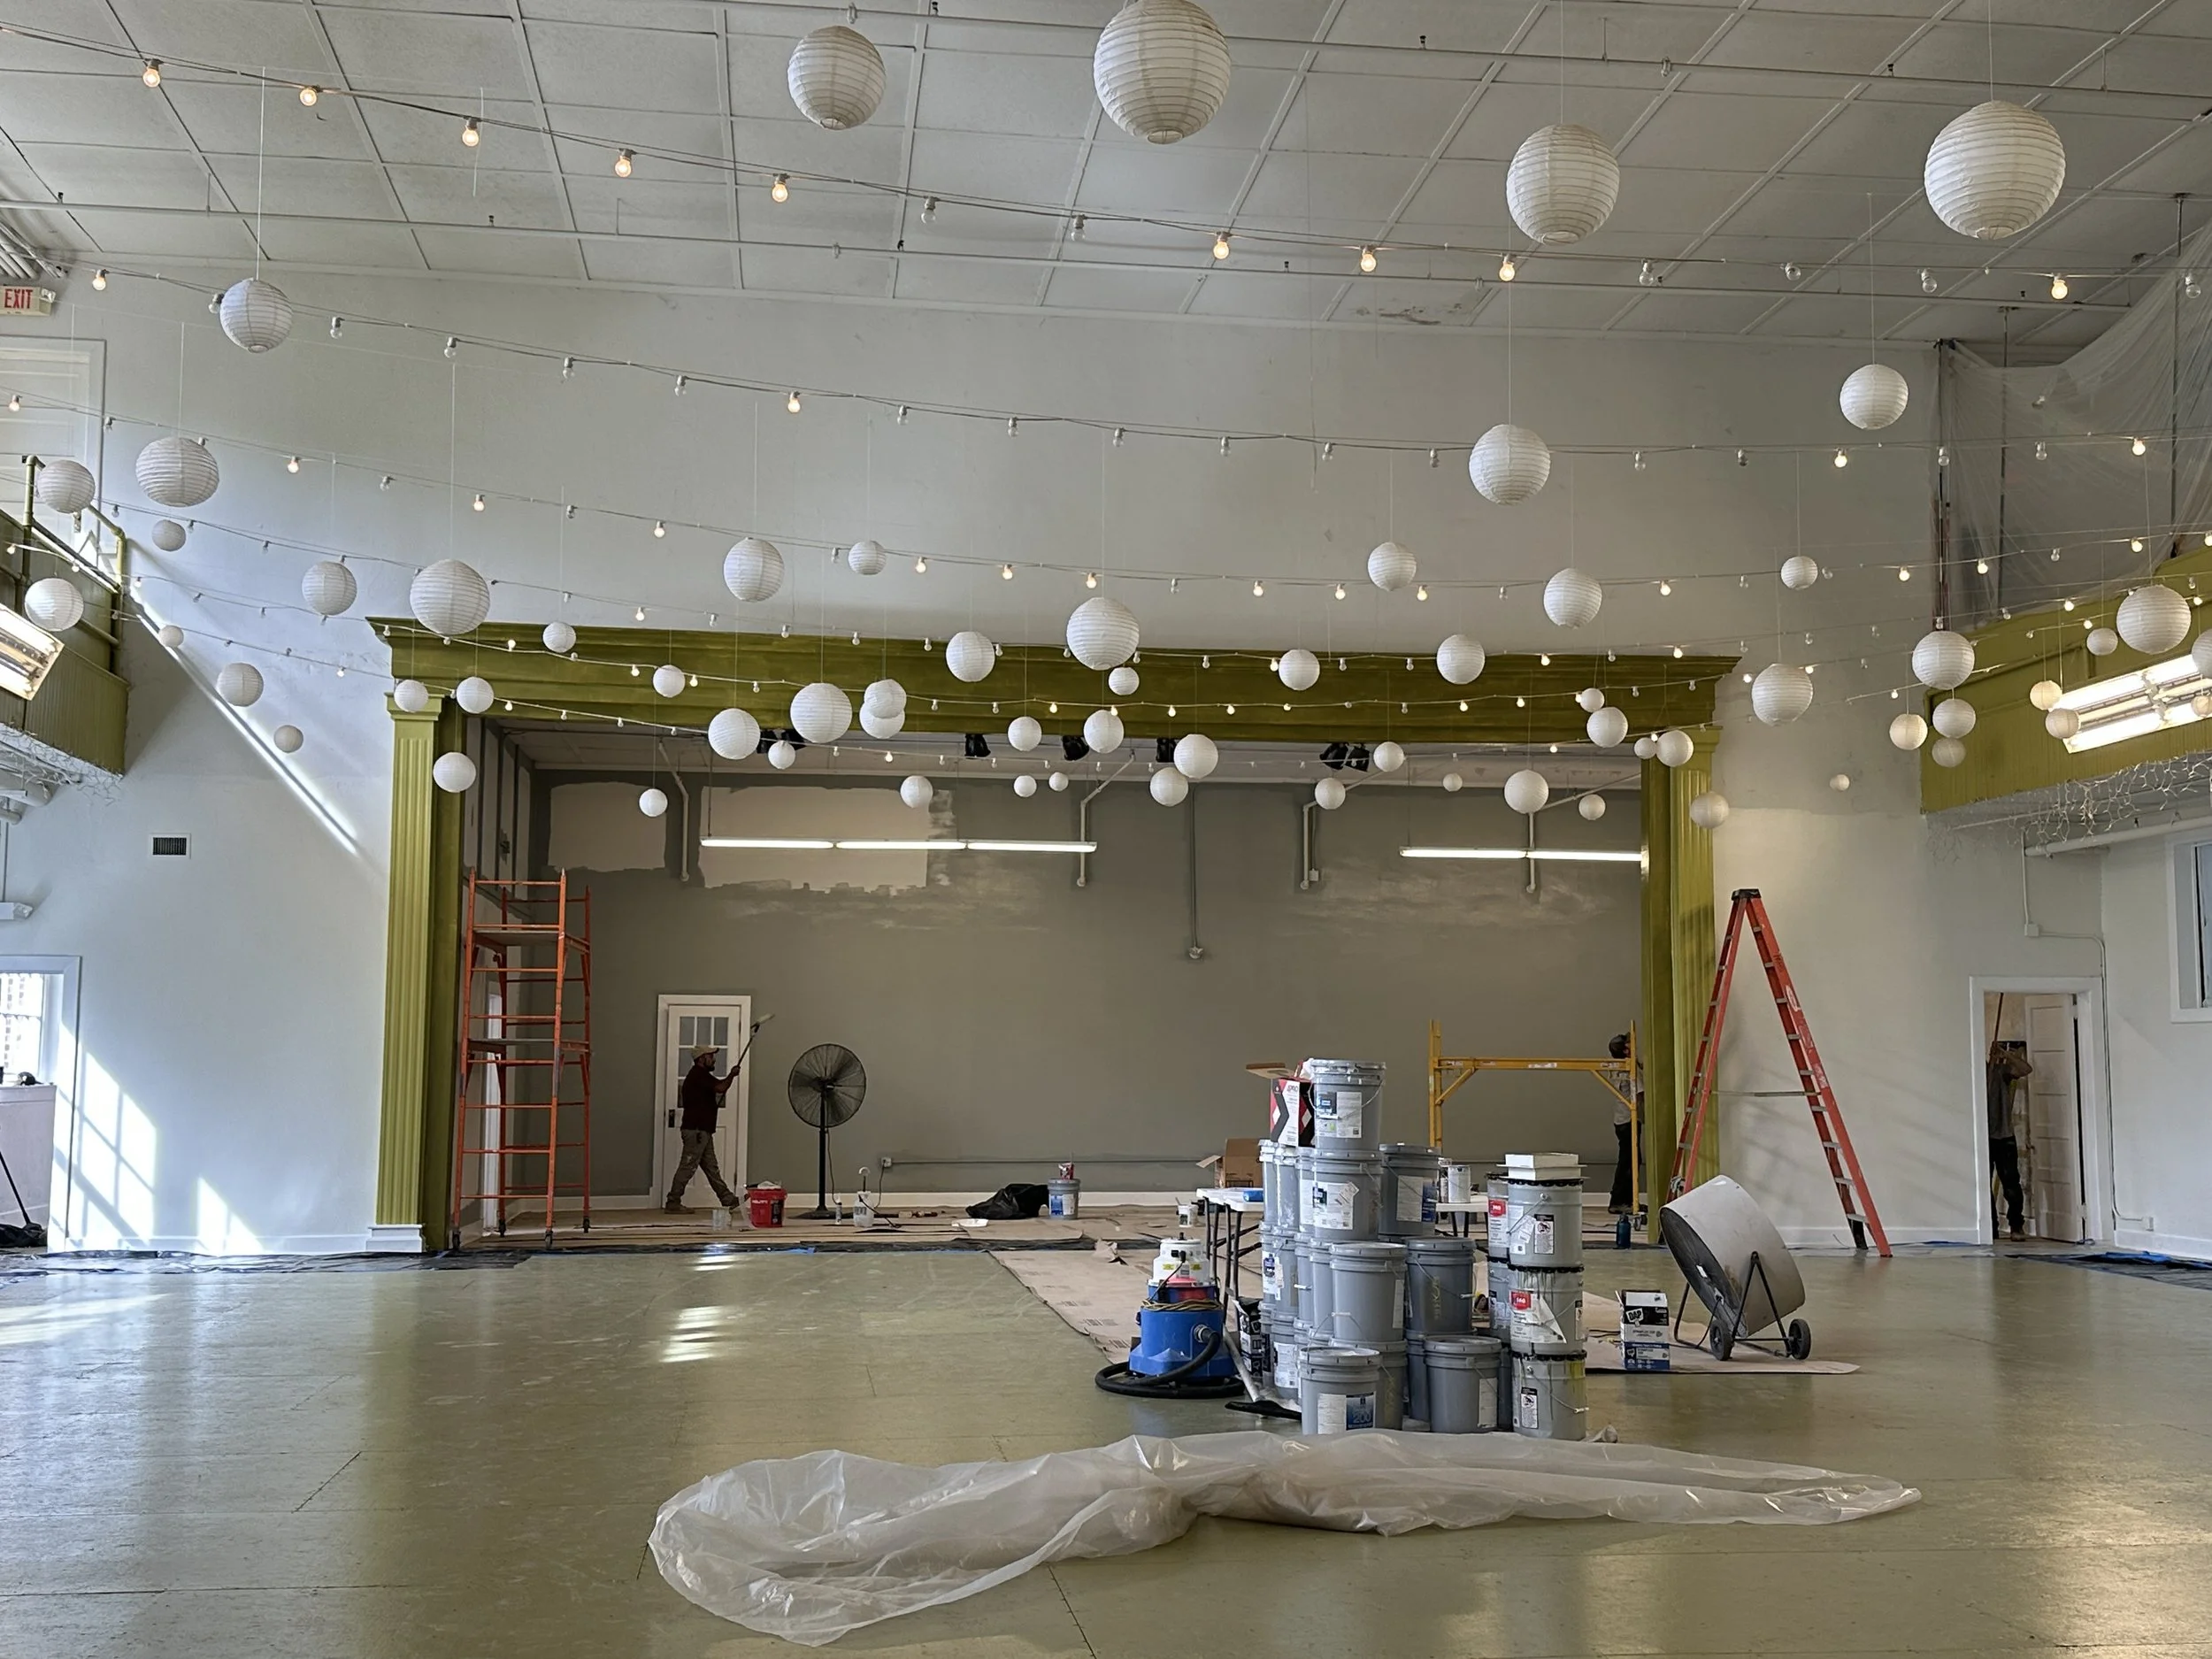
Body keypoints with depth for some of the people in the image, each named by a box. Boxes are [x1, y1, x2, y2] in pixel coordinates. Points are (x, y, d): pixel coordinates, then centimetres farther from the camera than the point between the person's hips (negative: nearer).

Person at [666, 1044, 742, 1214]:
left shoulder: (700, 1075, 20)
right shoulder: (699, 1075, -13)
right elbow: (720, 1087, -21)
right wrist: (732, 1075, -6)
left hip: (702, 1130, 11)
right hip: (696, 1130, -11)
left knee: (711, 1168, 12)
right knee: (688, 1167, -7)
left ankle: (728, 1199, 15)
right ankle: (673, 1203, -4)